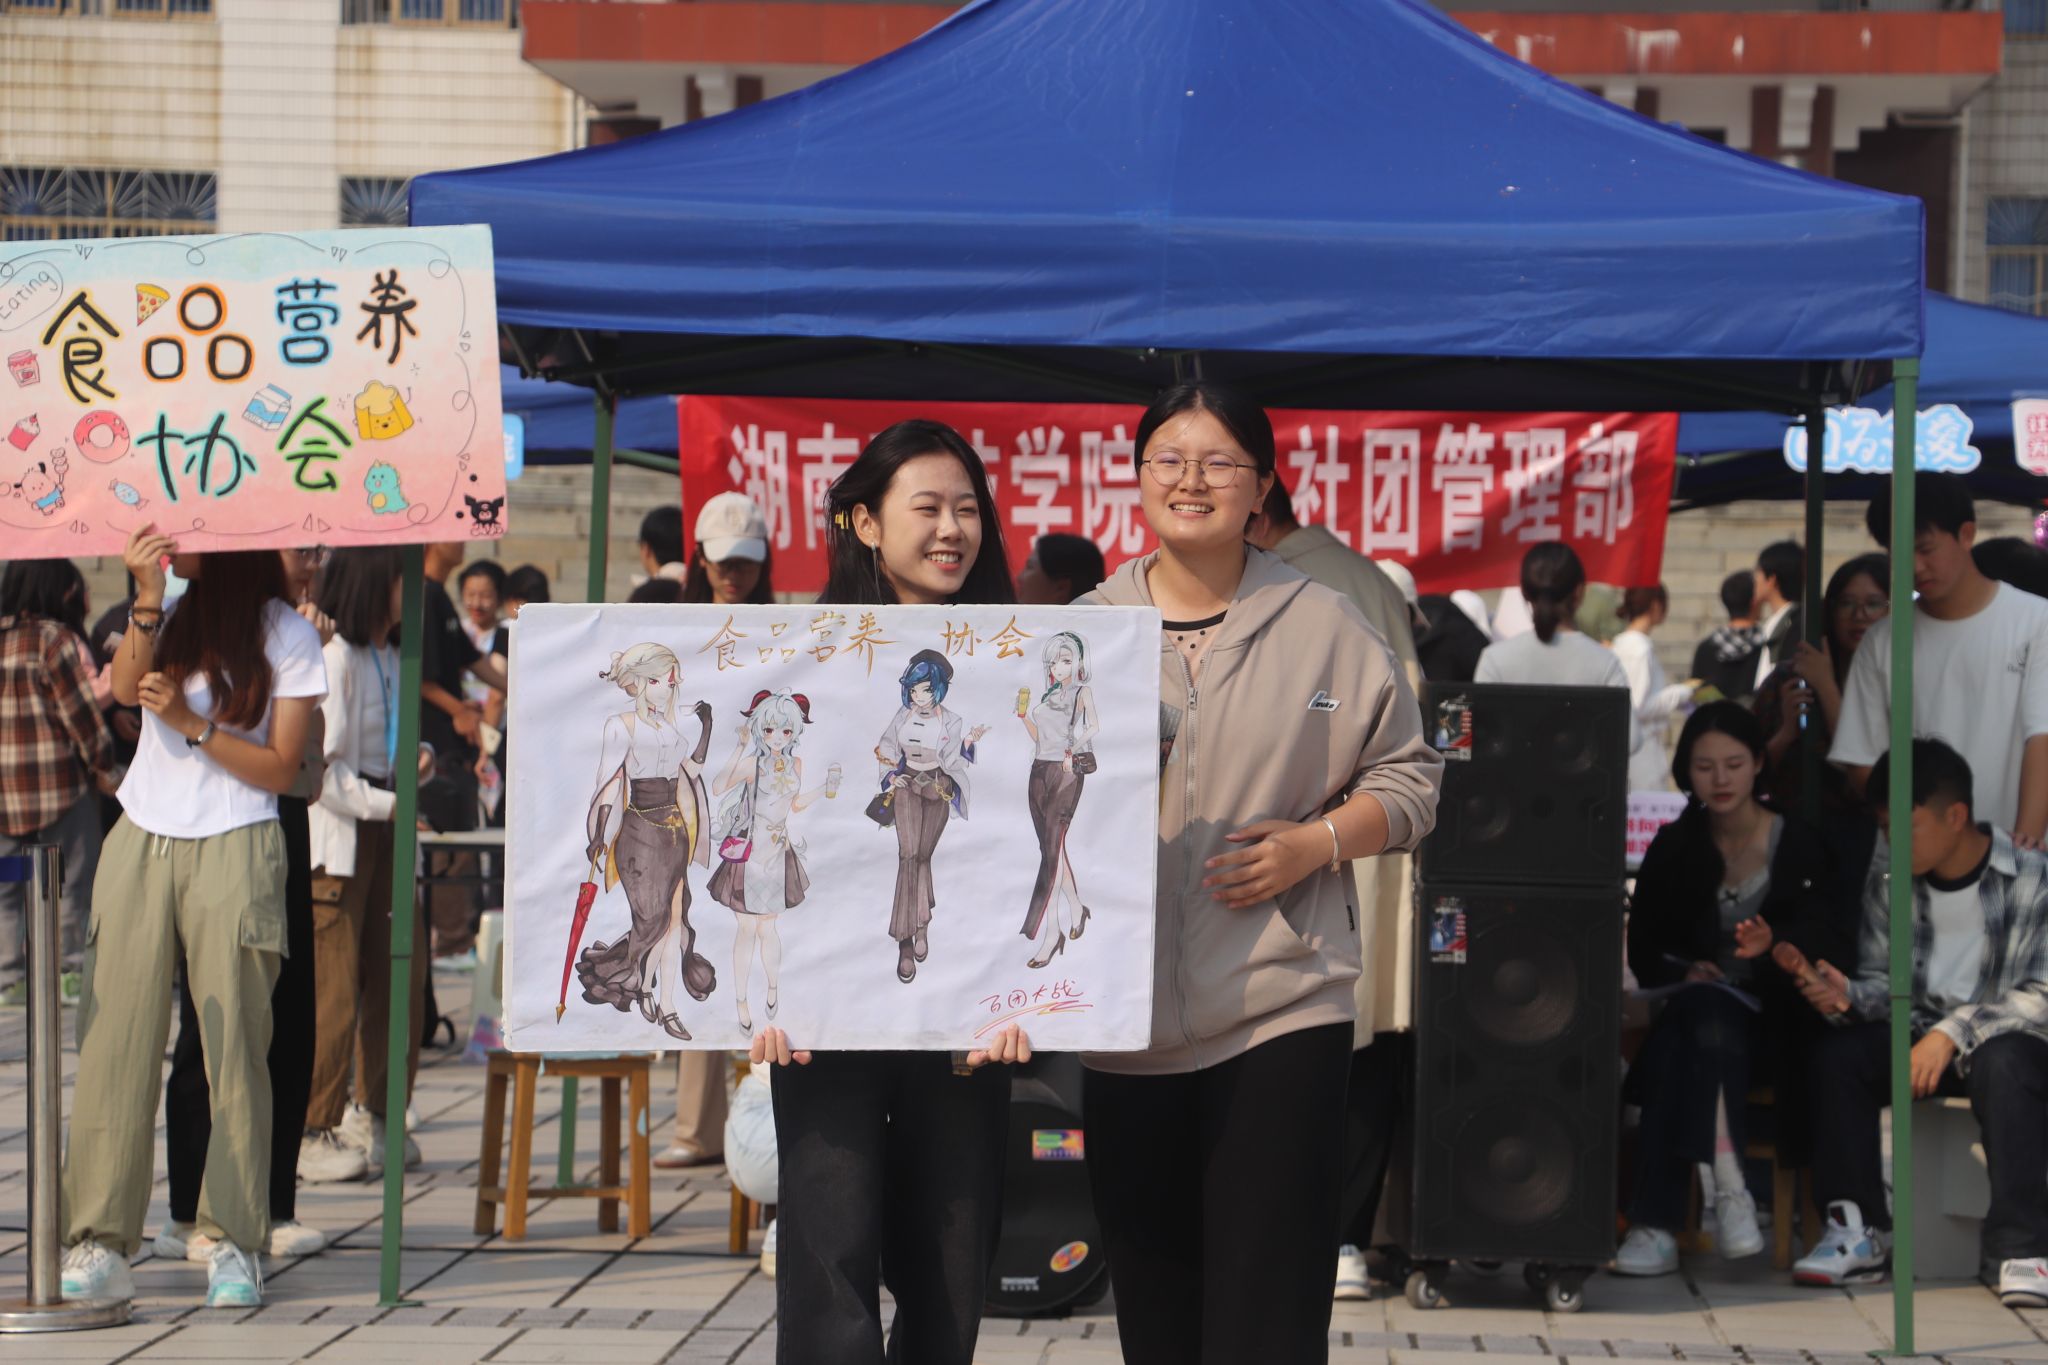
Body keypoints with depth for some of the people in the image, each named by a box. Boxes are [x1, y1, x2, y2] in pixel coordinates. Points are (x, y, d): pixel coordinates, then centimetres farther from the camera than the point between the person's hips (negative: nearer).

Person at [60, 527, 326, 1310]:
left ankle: (234, 1246, 2)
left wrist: (192, 723, -13)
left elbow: (282, 769, -2)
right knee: (115, 1043, -5)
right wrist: (148, 600, -18)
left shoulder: (285, 635, 1)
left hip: (231, 854, -3)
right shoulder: (170, 610, 12)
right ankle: (98, 1245, -5)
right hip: (141, 844, 3)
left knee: (233, 1049, -4)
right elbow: (127, 688, -6)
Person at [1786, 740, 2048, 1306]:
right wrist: (1847, 995, -15)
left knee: (2003, 1063, -39)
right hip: (1920, 1035, 5)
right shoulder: (1887, 885, 6)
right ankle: (1858, 1231, -19)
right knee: (1835, 1056, -23)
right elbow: (1883, 983, 9)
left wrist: (1956, 1032, -27)